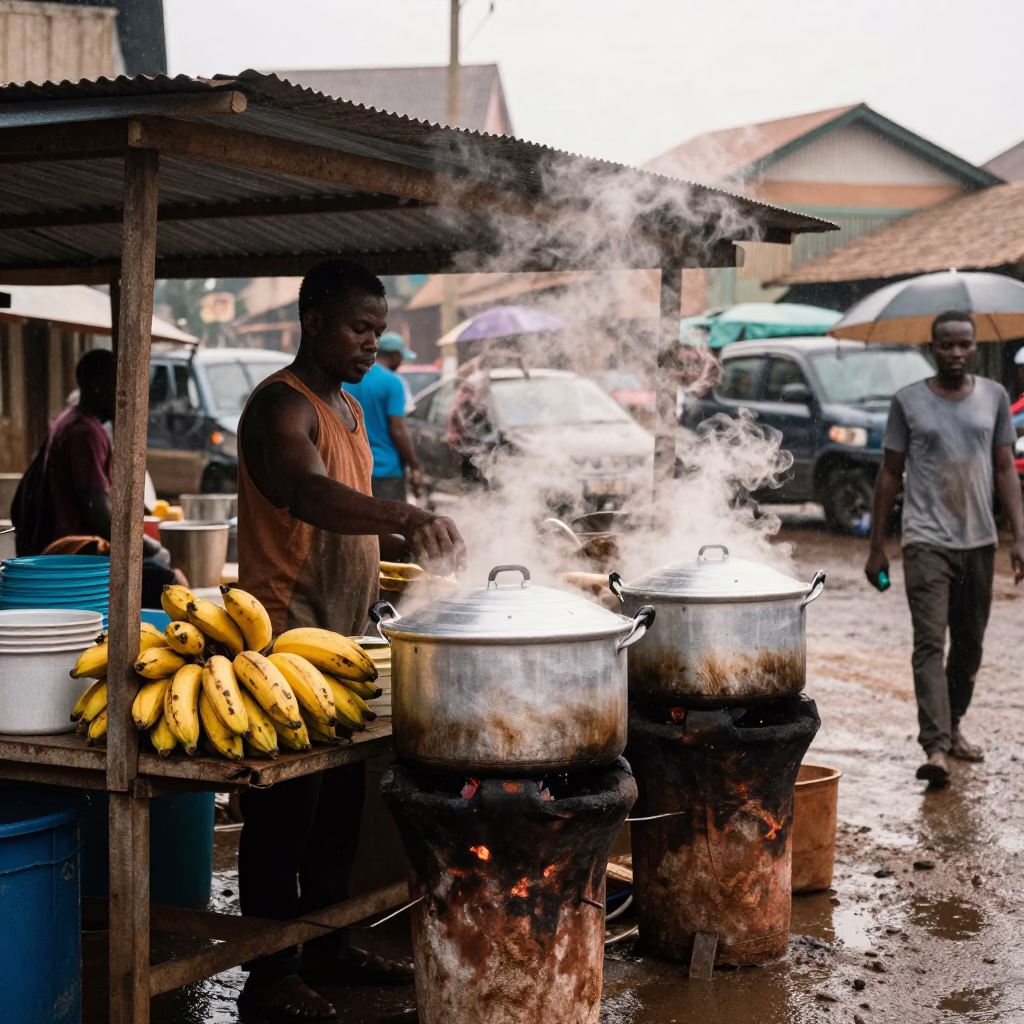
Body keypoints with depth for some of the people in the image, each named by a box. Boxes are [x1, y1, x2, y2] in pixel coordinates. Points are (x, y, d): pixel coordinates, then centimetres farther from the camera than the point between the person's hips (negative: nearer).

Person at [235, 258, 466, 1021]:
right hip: (288, 637, -9)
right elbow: (308, 494, -35)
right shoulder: (281, 406, -14)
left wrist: (411, 546, 10)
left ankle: (329, 949, 27)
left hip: (343, 640, 9)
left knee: (340, 801, 15)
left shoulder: (348, 408, 16)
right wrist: (403, 515, -49)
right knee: (283, 808, -2)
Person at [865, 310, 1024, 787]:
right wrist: (876, 546, 2)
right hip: (927, 542, -3)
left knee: (969, 645, 12)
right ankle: (936, 748, -19)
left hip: (979, 542, 4)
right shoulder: (908, 402, -1)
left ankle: (953, 729, 29)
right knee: (930, 644, -12)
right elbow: (890, 473, 3)